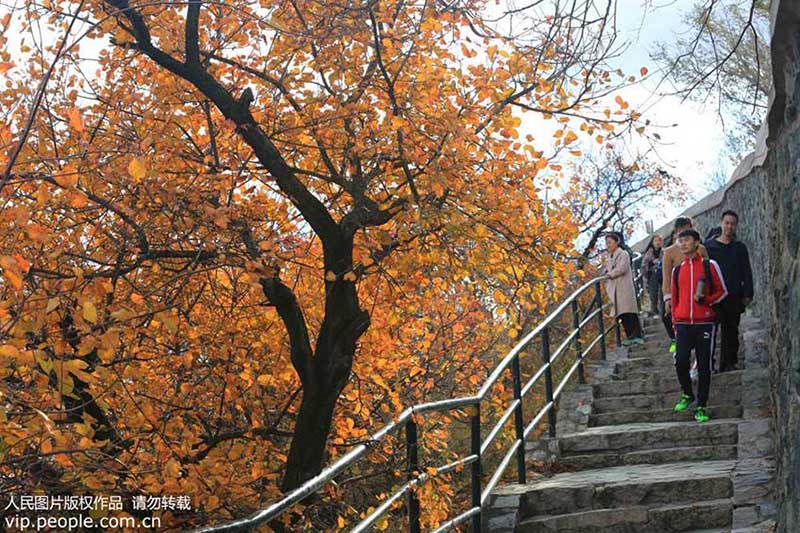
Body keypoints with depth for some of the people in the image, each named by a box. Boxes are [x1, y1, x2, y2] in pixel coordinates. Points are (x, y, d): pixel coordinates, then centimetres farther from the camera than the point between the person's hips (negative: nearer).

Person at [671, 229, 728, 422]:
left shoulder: (710, 265, 0)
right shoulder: (677, 270, 11)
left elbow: (722, 291, 5)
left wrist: (706, 299, -13)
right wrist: (675, 321, 15)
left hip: (704, 322, -2)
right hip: (683, 324, 2)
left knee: (703, 366, 1)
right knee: (681, 361, -8)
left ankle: (701, 406, 9)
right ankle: (687, 394, 17)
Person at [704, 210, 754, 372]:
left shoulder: (740, 247, 9)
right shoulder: (709, 246, 3)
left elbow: (747, 273, 9)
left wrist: (748, 294, 1)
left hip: (734, 297, 2)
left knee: (731, 331, 8)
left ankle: (729, 363, 16)